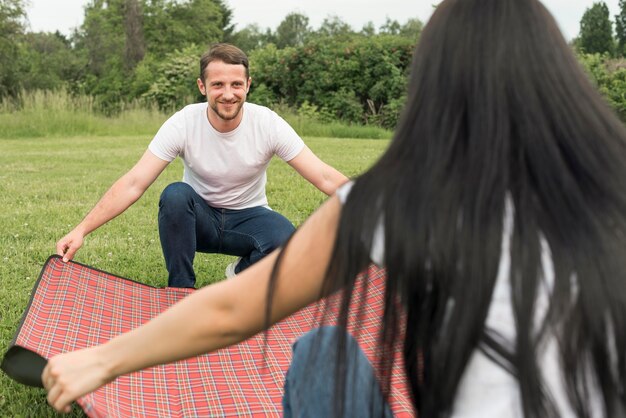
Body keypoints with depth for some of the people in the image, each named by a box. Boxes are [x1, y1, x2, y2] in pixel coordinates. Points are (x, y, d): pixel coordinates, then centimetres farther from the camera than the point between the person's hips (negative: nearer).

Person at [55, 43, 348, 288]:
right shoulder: (183, 124, -20)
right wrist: (82, 230, -31)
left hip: (247, 218, 0)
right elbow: (133, 185, -22)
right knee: (174, 195, -33)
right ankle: (181, 291, -14)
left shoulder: (268, 124, -19)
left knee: (287, 240, -32)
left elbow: (325, 178, -20)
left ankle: (243, 274, 2)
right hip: (199, 219, 0)